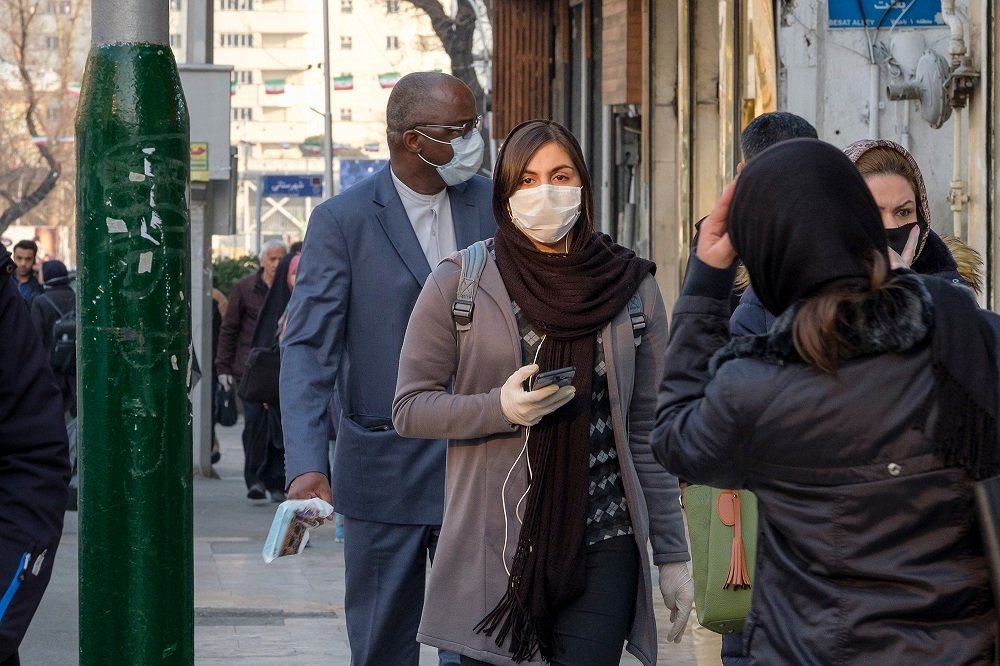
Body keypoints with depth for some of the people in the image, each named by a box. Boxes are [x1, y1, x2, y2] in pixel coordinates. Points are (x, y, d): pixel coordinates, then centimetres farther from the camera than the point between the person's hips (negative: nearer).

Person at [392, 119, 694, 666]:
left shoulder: (632, 288, 5)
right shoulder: (458, 285, 1)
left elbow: (648, 433, 8)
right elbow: (408, 408, 1)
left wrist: (671, 555, 6)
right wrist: (500, 409, -16)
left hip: (603, 551, 1)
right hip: (493, 551, -1)